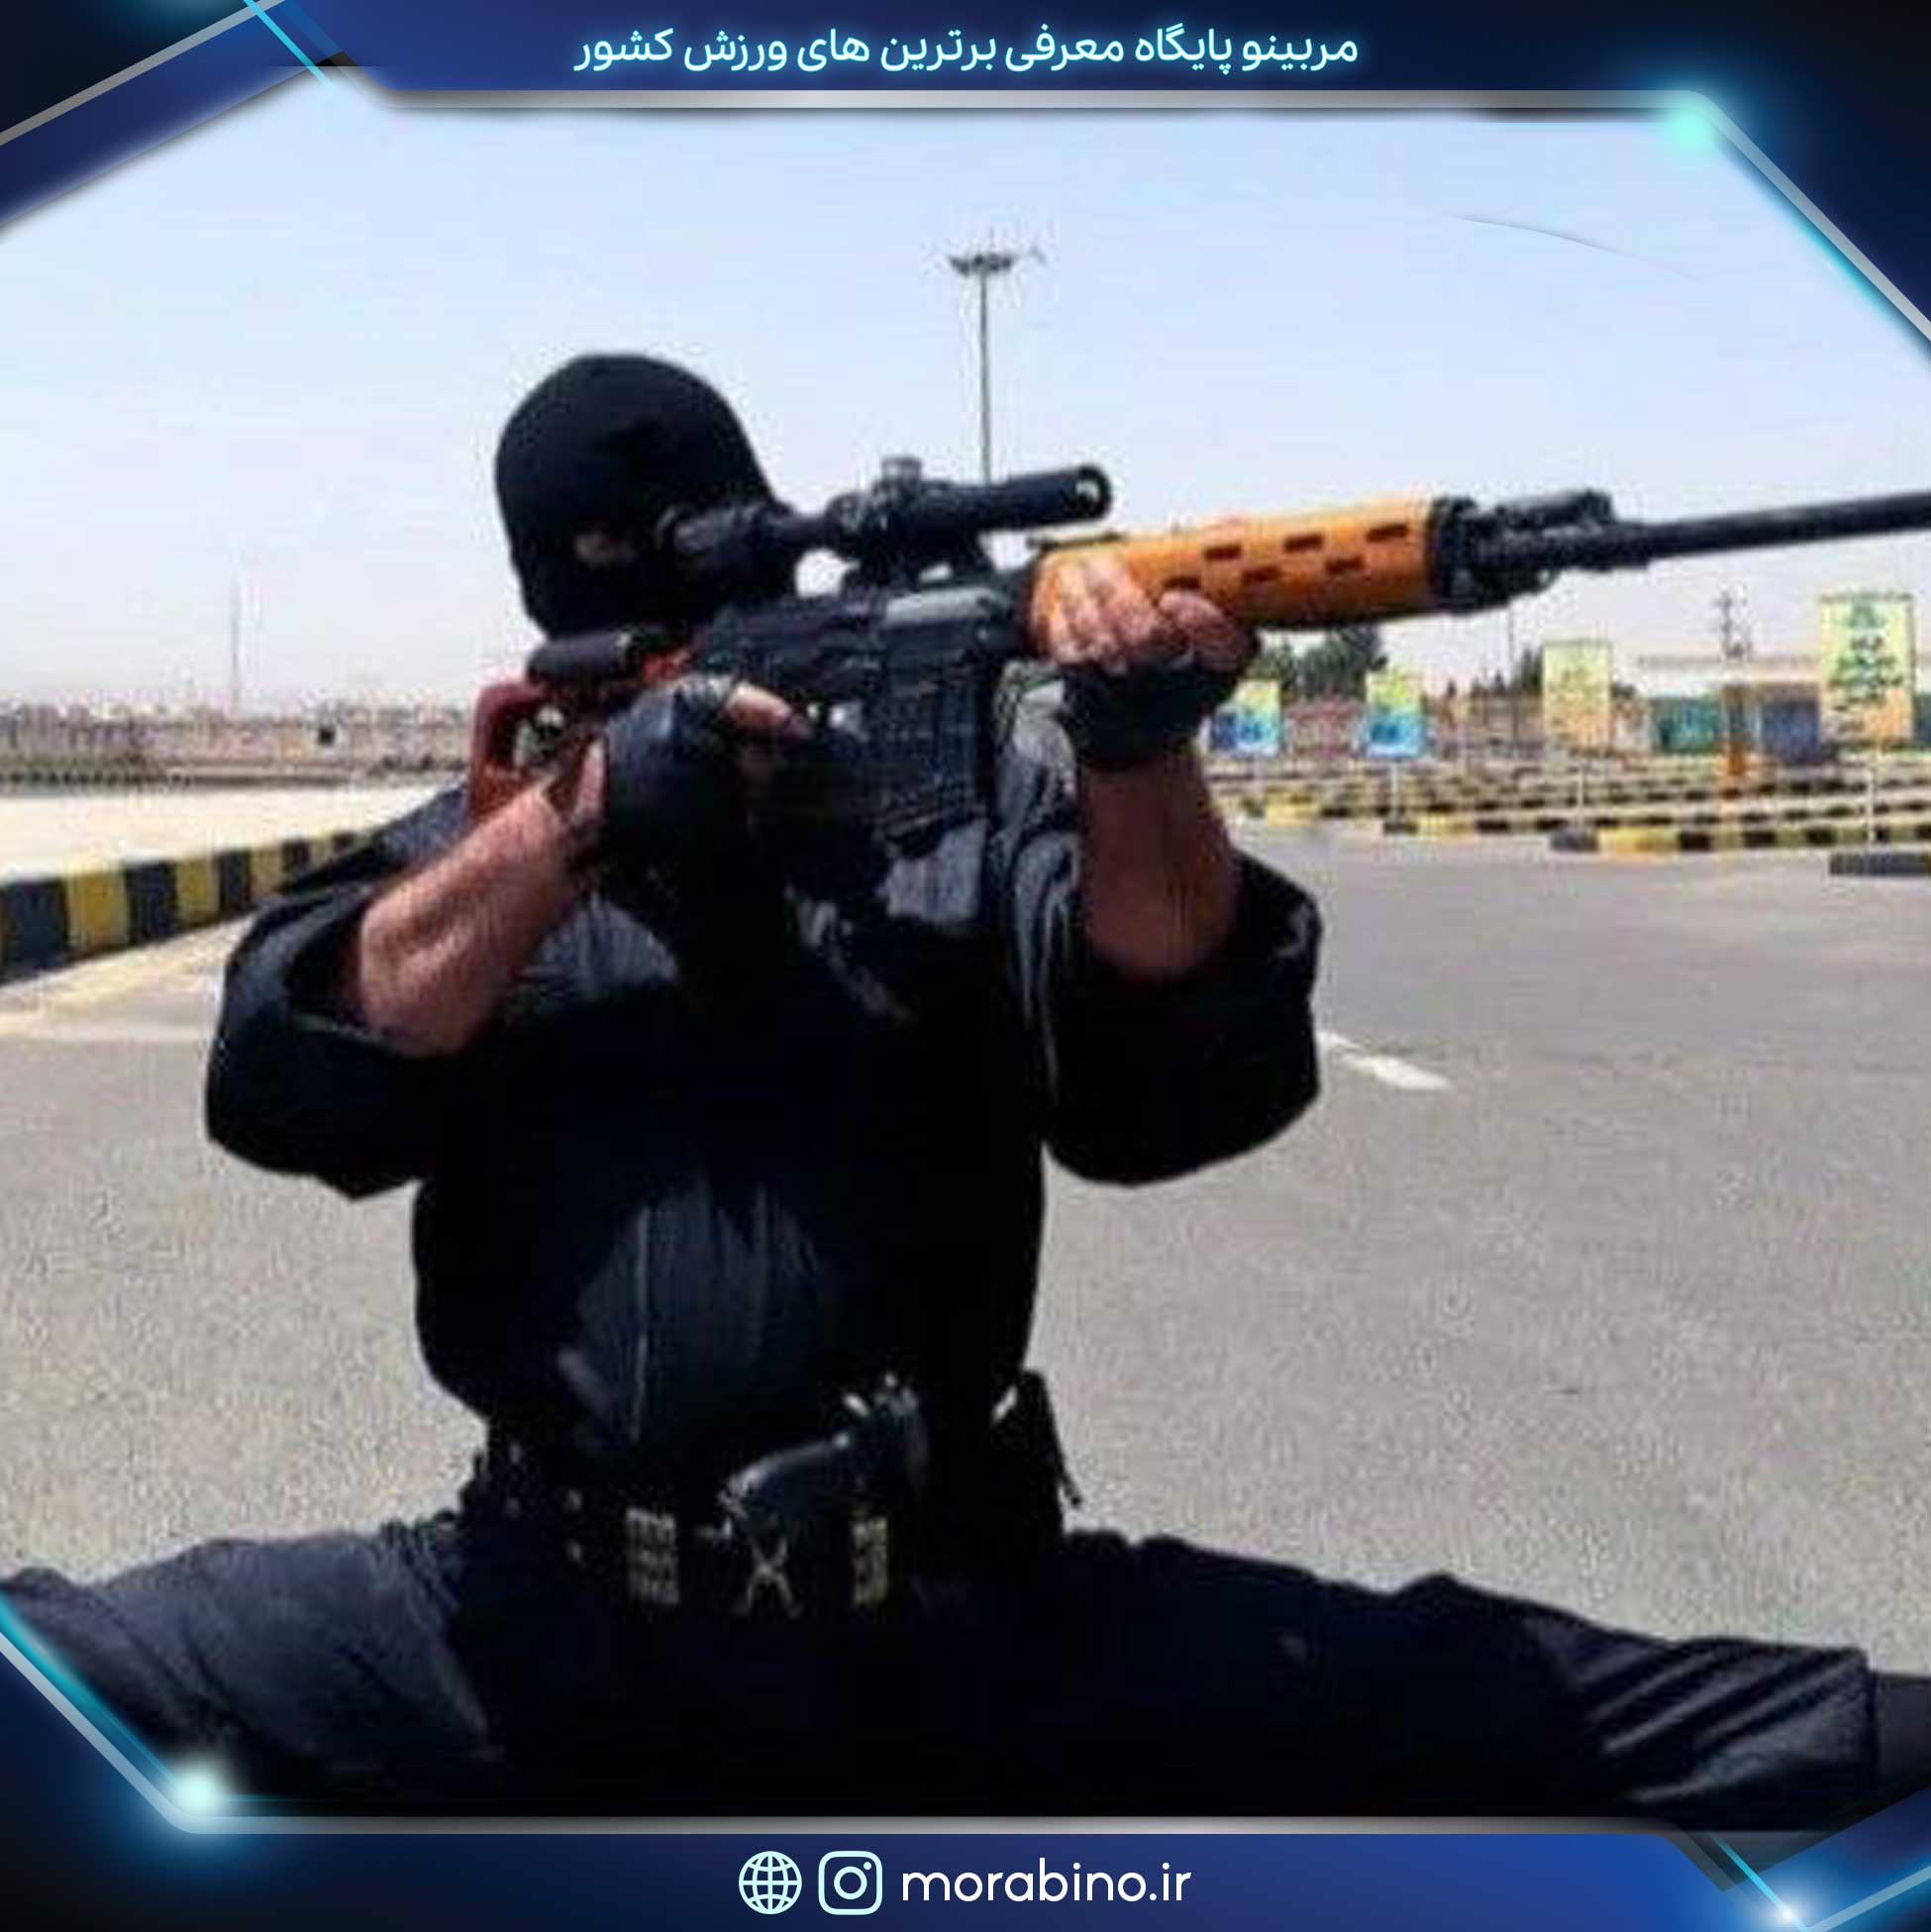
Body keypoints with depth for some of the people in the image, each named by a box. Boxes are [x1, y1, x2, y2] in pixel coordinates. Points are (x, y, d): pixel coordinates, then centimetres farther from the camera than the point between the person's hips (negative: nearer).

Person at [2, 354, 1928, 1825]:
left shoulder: (967, 794, 5)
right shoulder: (477, 849, 12)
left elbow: (1194, 1076, -10)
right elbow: (282, 1080, -5)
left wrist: (1140, 756, -27)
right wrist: (585, 809, -15)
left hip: (957, 1633, -1)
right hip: (532, 1631, 2)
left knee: (1521, 1716, -16)